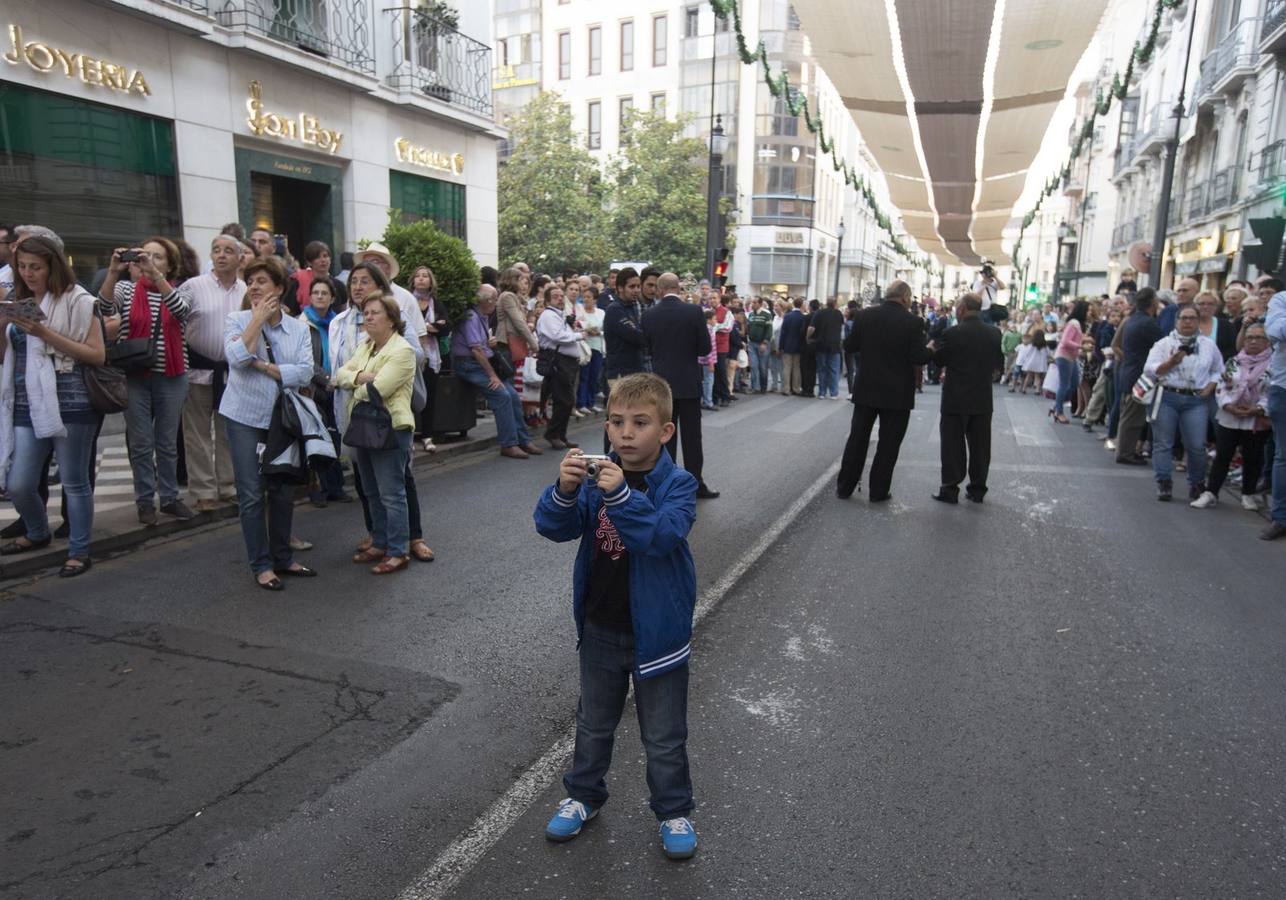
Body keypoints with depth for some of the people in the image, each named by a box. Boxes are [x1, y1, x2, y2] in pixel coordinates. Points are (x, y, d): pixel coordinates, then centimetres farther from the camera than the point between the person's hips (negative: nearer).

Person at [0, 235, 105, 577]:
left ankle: (79, 551, 16)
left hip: (70, 403, -6)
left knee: (74, 482, 2)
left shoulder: (77, 300, -4)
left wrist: (45, 334, -16)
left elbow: (97, 355, -10)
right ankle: (38, 533, 34)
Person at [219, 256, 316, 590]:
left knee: (283, 491, 10)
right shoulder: (236, 320, -1)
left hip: (283, 418, 3)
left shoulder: (298, 328, 3)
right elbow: (236, 357, -20)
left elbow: (305, 372, -9)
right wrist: (258, 318, -14)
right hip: (245, 417, -2)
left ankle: (282, 558, 24)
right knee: (252, 494, 0)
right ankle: (261, 565, 10)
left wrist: (264, 367, -16)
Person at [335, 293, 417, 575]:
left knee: (391, 494, -4)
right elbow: (340, 374, 7)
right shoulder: (365, 346, 15)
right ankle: (380, 543, 29)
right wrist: (358, 376, -14)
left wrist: (354, 389, -2)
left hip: (390, 429, -9)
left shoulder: (402, 350, -14)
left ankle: (398, 552, 4)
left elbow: (377, 390, -22)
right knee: (372, 493, 17)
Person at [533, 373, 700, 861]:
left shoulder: (677, 484, -16)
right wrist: (564, 490, -36)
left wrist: (620, 496, -46)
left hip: (655, 633, -3)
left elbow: (664, 534, -33)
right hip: (599, 632, 4)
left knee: (664, 737, 15)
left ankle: (674, 811, 37)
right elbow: (553, 527, -16)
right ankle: (584, 795, 47)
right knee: (593, 724, 25)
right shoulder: (595, 477, -6)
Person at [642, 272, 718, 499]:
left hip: (661, 383, 2)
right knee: (691, 436, 6)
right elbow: (705, 348, -5)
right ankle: (695, 485, 12)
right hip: (688, 382, -2)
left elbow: (648, 348, 4)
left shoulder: (649, 315, -4)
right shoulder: (694, 311, -9)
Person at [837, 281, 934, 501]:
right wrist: (930, 350, 7)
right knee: (888, 444, 7)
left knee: (857, 439, 11)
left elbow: (849, 347, 3)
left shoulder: (864, 315, -2)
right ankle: (878, 491, 11)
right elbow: (919, 358, -13)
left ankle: (845, 487, 16)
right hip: (897, 393, -3)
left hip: (867, 389, 3)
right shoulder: (911, 321, -11)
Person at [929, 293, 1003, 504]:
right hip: (983, 399, 4)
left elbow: (938, 361, -5)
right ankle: (977, 489, 18)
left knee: (953, 445, 4)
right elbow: (999, 363, 8)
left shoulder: (952, 333, -14)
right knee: (980, 445, 11)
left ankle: (950, 489, 7)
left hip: (956, 399, -4)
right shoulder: (994, 334, -1)